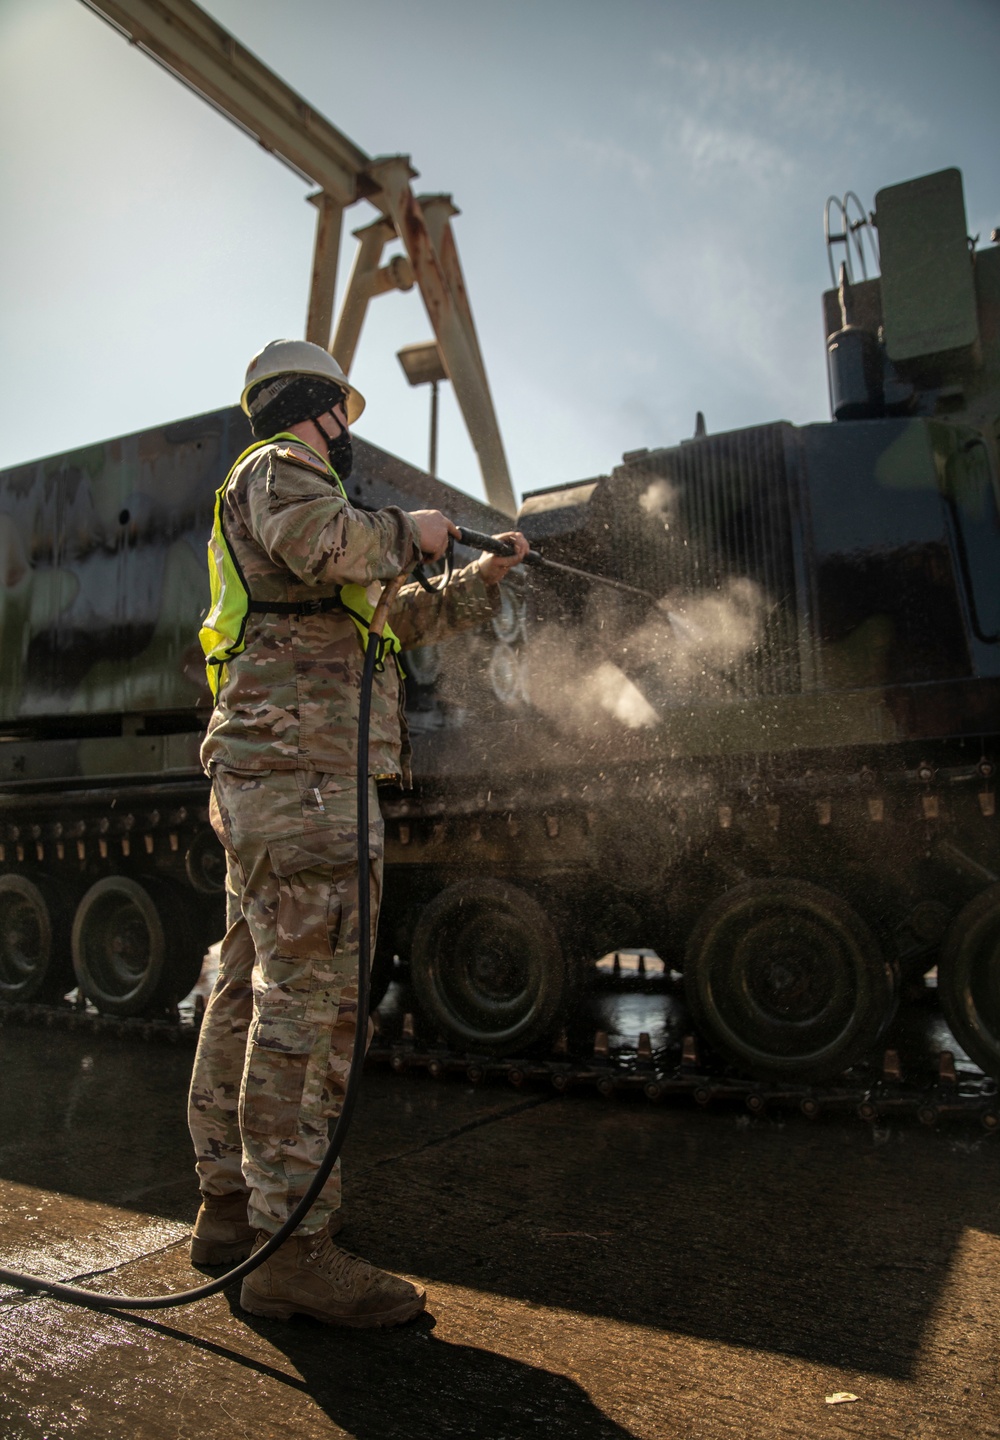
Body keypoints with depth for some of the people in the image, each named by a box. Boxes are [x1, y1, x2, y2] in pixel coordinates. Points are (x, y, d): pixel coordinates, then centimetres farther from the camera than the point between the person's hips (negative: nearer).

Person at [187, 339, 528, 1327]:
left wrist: (484, 575, 42)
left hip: (266, 782, 11)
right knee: (307, 999, -12)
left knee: (249, 991, 12)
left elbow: (403, 621, 35)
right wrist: (407, 531, -5)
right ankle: (290, 1245, -6)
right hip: (300, 765, -11)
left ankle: (230, 1206, 22)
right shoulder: (279, 468, 1)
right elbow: (327, 545, -25)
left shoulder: (280, 488, 32)